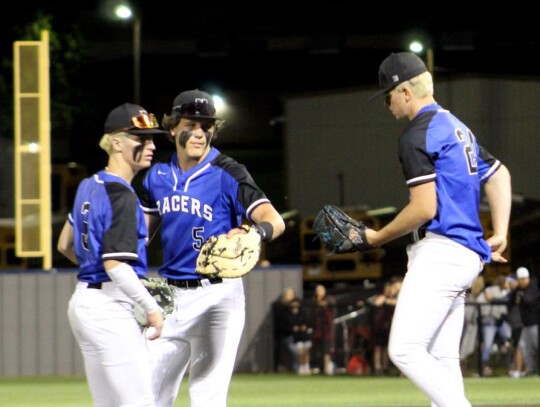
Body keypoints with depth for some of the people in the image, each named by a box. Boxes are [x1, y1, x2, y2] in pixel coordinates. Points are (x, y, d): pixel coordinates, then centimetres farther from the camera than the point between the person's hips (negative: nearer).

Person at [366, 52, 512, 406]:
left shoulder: (418, 134, -10)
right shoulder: (457, 127, 21)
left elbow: (425, 208, -17)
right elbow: (499, 174, 26)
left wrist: (379, 237, -4)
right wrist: (500, 234, 18)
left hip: (440, 252, -10)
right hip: (467, 255, 10)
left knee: (405, 350, -15)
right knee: (442, 360, 8)